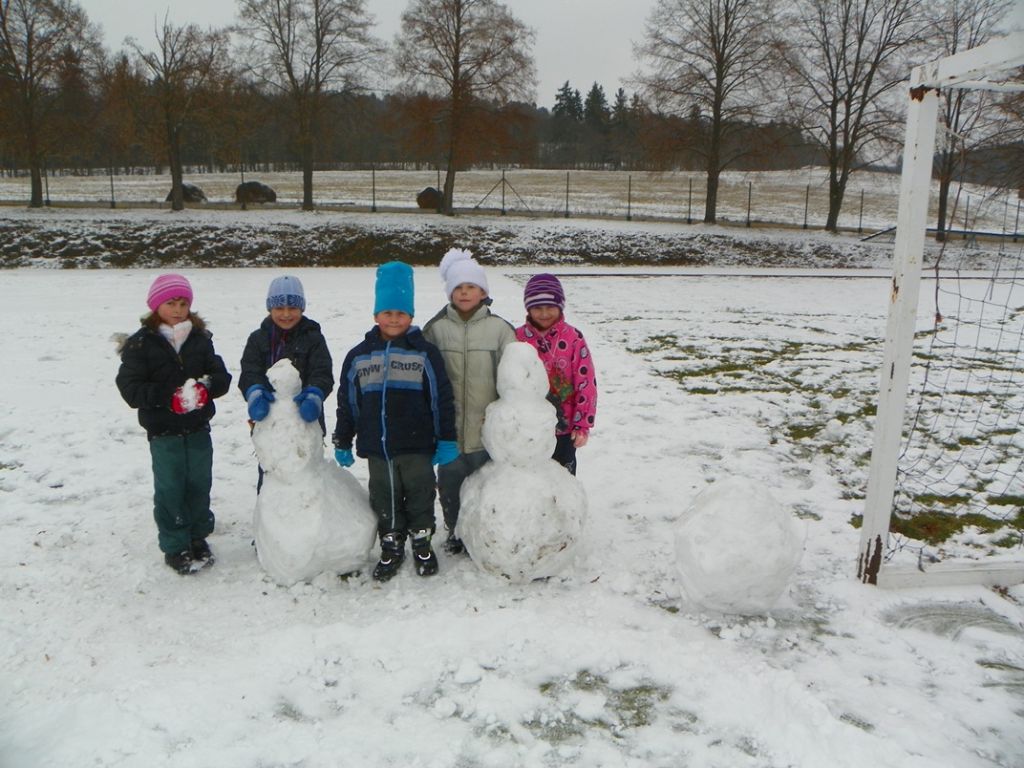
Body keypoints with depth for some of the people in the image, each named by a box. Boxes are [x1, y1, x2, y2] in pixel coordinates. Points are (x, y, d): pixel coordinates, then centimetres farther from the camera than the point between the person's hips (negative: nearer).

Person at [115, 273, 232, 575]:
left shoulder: (201, 339, 3)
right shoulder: (140, 344, -7)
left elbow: (222, 376, 0)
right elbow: (130, 388, -13)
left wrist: (205, 387, -23)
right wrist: (169, 397, -24)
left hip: (198, 428, 3)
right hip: (163, 433, -3)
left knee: (199, 485, 13)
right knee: (170, 489, 4)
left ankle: (197, 538, 31)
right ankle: (175, 547, 18)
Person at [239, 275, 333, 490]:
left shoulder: (313, 338, -2)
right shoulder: (258, 339, 5)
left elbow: (323, 374, -13)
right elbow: (249, 372, -8)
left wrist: (313, 395, -35)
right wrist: (255, 393, -31)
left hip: (305, 420, -2)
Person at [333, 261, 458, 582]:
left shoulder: (425, 352, -2)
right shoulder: (358, 356, 5)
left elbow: (442, 399, -1)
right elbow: (346, 402, 10)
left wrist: (446, 441, -4)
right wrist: (342, 442, 10)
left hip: (417, 446, -2)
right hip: (376, 447, 2)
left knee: (420, 495, 8)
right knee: (384, 498, 11)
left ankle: (422, 544, 26)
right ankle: (391, 547, 27)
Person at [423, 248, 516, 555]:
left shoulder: (499, 328, -4)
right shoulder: (436, 329, 0)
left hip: (487, 427, -1)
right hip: (448, 427, 2)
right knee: (450, 481, 14)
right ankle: (455, 532, 35)